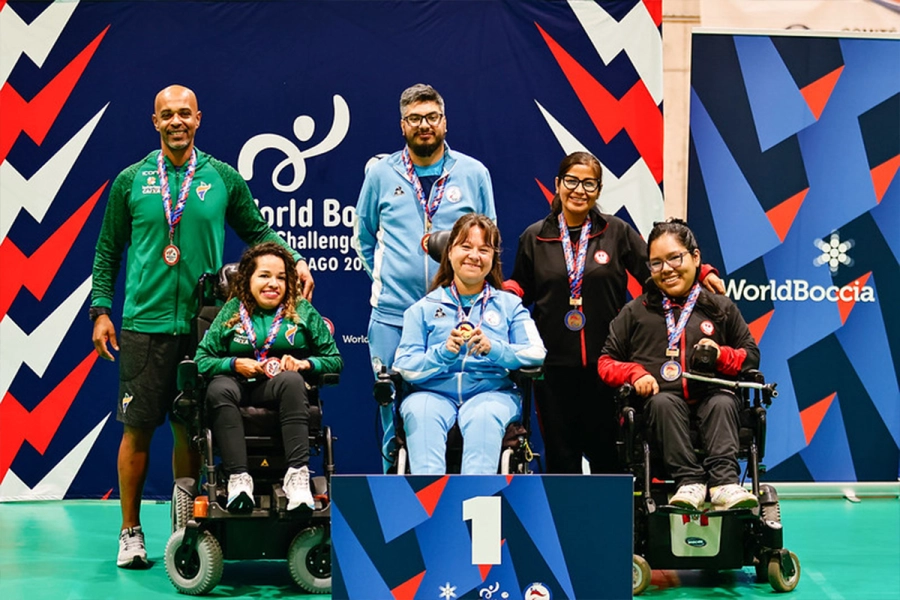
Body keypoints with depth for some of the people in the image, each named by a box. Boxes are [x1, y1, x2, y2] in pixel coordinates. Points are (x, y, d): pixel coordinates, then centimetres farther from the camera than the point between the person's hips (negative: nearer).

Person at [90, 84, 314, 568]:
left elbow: (258, 231, 14)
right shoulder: (131, 181, 5)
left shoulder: (223, 178, 7)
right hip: (144, 322, -1)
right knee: (138, 427, 1)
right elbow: (108, 251, 10)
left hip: (202, 323, 1)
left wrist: (295, 261, -3)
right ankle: (130, 532, 13)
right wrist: (101, 310, 3)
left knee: (190, 428, 6)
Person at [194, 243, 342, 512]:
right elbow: (202, 359, 7)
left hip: (281, 387, 0)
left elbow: (335, 360, 11)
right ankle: (238, 478, -44)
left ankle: (298, 475, -45)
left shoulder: (302, 311, 14)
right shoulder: (232, 311, 13)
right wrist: (234, 364, -10)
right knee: (218, 389, -35)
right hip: (238, 383, 0)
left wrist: (305, 363, -9)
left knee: (291, 379, -36)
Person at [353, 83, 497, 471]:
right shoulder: (381, 174, 7)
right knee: (396, 422, 4)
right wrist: (384, 278, 9)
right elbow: (363, 238, 18)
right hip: (393, 314, 1)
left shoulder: (473, 173, 6)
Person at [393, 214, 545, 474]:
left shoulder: (509, 305, 16)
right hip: (433, 393, 1)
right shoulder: (423, 308, 15)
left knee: (483, 414, -35)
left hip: (492, 392, 0)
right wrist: (443, 353, -16)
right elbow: (404, 367, 3)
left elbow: (537, 354, 0)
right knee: (421, 412, -34)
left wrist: (494, 349, -18)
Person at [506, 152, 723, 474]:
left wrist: (700, 272, -6)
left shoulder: (617, 232, 7)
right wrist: (503, 290, -4)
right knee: (560, 451, 5)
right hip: (554, 363, 1)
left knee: (605, 452, 5)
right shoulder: (534, 238, 9)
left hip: (604, 362, 0)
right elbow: (521, 289, 16)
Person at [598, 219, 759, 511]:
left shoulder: (721, 308, 19)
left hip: (709, 396, 1)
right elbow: (606, 362, 16)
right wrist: (635, 373, -5)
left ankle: (724, 482, -47)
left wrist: (722, 355, -2)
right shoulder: (635, 312, 18)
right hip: (659, 399, 0)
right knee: (664, 402, -35)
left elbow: (751, 355, 20)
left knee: (723, 402, -33)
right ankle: (689, 481, -42)